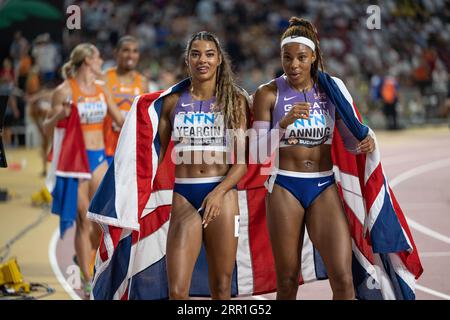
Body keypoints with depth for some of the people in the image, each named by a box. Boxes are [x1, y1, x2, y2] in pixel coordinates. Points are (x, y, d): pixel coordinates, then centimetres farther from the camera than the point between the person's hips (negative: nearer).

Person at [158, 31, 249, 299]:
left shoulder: (234, 100, 5)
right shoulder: (173, 101, 9)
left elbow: (241, 162, -1)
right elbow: (157, 153, 13)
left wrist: (218, 193, -17)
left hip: (222, 194, 0)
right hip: (184, 195, 1)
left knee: (222, 289, 3)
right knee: (177, 291, -9)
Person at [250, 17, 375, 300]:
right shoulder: (268, 93, -3)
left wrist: (367, 142, -10)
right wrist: (285, 123, -21)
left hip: (324, 187, 2)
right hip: (284, 188, -1)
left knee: (343, 278, -10)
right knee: (288, 280, 5)